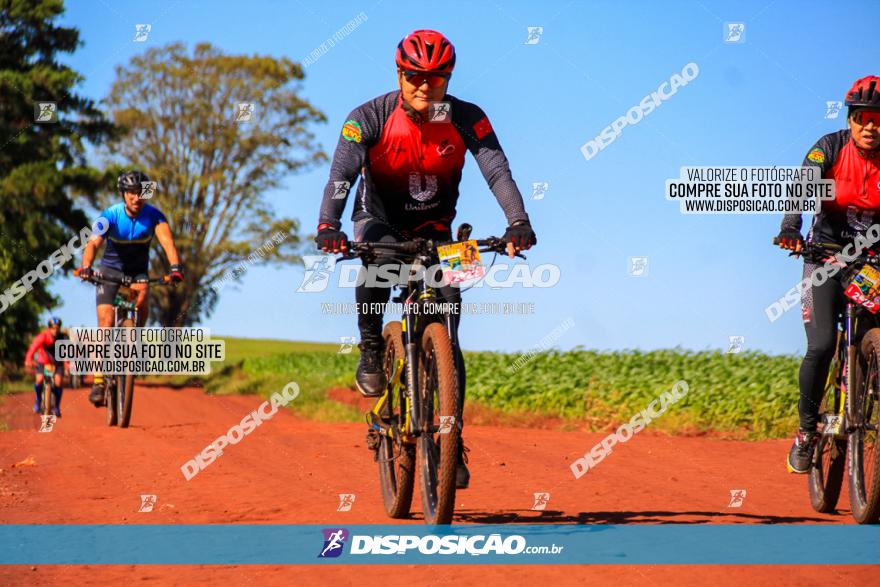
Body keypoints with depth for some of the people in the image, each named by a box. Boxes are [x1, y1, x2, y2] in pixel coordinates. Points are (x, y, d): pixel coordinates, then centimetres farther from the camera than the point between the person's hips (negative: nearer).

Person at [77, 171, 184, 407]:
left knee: (143, 295, -33)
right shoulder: (110, 216, -21)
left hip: (138, 271, 1)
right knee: (106, 321, -15)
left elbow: (167, 241, -32)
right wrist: (86, 266, -54)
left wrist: (176, 267, -51)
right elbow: (94, 243, -34)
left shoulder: (154, 216, -18)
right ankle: (99, 381, -10)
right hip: (111, 268, -1)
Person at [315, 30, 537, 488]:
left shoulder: (467, 120, -18)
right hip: (380, 219, -1)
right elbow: (341, 174, -31)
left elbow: (497, 171, -28)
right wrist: (328, 227, -49)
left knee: (446, 330, -10)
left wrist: (518, 222, -46)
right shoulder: (369, 118, -21)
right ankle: (371, 349, -17)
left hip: (434, 230, 1)